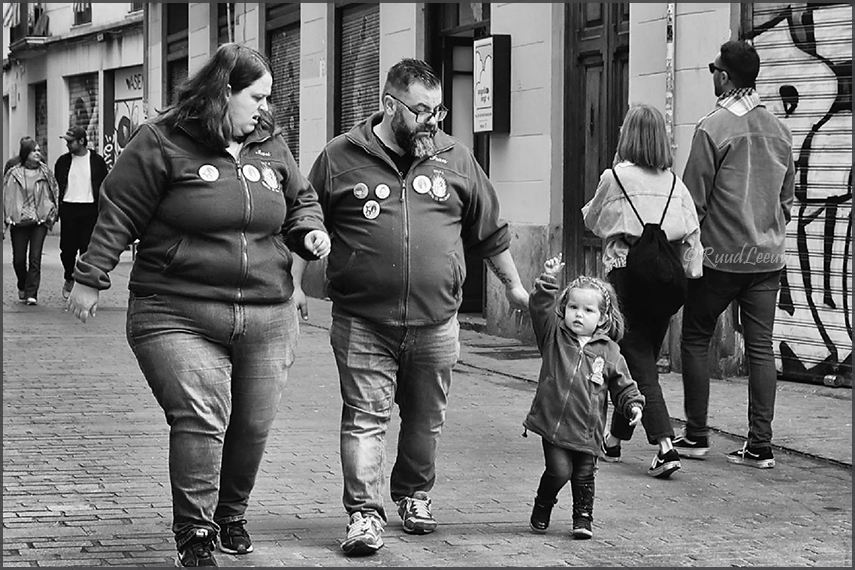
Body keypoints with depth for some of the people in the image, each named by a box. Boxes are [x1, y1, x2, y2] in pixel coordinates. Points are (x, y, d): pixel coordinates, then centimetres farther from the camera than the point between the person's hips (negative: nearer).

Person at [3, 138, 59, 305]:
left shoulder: (45, 172, 5)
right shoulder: (14, 174, -1)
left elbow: (53, 192, 13)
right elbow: (7, 197, 1)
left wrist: (52, 213, 5)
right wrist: (6, 219, -3)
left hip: (40, 220, 0)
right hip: (19, 221, 0)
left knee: (35, 258, -8)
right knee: (19, 259, 6)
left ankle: (31, 294, -7)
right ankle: (22, 288, 30)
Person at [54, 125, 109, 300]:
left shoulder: (97, 161, 1)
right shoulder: (63, 161, 6)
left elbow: (104, 187, 5)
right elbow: (56, 186, 11)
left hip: (90, 209, -2)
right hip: (68, 209, 2)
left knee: (87, 249, -3)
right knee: (68, 248, 2)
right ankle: (69, 279, 24)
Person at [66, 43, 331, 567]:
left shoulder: (271, 145, 12)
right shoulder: (163, 144, -4)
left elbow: (302, 201, 26)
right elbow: (118, 216, -1)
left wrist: (309, 231, 4)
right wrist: (91, 279, -2)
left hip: (268, 319, 5)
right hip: (179, 317, -5)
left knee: (253, 426, 8)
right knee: (199, 421, -13)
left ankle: (232, 515, 30)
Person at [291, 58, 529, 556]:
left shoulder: (456, 159, 7)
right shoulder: (341, 158, 0)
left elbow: (490, 231, 17)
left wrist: (514, 285, 23)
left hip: (435, 323, 3)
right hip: (362, 323, -2)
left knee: (426, 419, 11)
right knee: (365, 418, -7)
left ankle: (414, 495, 31)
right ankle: (365, 514, -6)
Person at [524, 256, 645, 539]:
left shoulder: (608, 351, 4)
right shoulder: (554, 337, 2)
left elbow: (623, 386, 10)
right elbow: (540, 307, -12)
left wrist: (633, 405, -5)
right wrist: (549, 280, -21)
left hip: (588, 429, 1)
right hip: (553, 423, -1)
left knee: (584, 476, 7)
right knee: (559, 470, -9)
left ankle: (583, 518, 26)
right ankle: (541, 512, 15)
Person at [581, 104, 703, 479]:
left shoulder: (614, 177, -5)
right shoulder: (674, 181, 4)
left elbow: (591, 220, 10)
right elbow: (692, 232, 1)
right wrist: (691, 275, 6)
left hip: (626, 269, -5)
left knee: (638, 363, -2)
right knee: (644, 356, 15)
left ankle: (665, 445, -10)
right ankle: (616, 438, 21)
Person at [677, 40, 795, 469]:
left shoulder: (713, 128, -12)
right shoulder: (779, 130, 7)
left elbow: (694, 200, -10)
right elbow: (788, 198, 15)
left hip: (720, 255, -5)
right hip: (767, 257, 5)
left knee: (696, 340, 9)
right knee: (761, 347, 5)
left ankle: (696, 436, 11)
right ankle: (760, 446, 3)